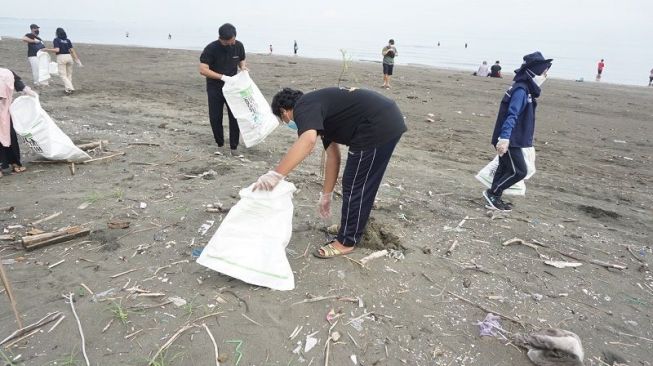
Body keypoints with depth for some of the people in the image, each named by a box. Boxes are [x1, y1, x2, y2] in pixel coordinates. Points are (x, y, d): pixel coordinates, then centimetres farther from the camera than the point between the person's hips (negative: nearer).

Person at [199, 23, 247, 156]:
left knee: (235, 117, -4)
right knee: (215, 118, 1)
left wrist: (243, 67, -11)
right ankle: (220, 145, 18)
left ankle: (234, 146, 5)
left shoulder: (238, 46, -6)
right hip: (215, 88, -2)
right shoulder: (211, 49, -18)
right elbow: (203, 70, -22)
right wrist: (222, 77, -30)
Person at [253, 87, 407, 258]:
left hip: (379, 127, -10)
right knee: (362, 184, 22)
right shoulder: (318, 108, 22)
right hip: (388, 121, 10)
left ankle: (346, 242, 17)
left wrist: (275, 175, -32)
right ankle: (355, 225, 40)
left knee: (355, 186, 3)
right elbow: (333, 156, 22)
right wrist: (326, 195, 25)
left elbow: (308, 140, -30)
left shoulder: (304, 107, -6)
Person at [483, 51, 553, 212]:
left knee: (505, 168, 15)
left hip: (512, 139, 10)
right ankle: (492, 193, 6)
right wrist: (504, 139, -33)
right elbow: (511, 115, -27)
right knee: (518, 171, -5)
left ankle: (494, 199, 23)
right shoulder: (521, 90, -17)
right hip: (508, 140, -10)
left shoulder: (526, 89, 14)